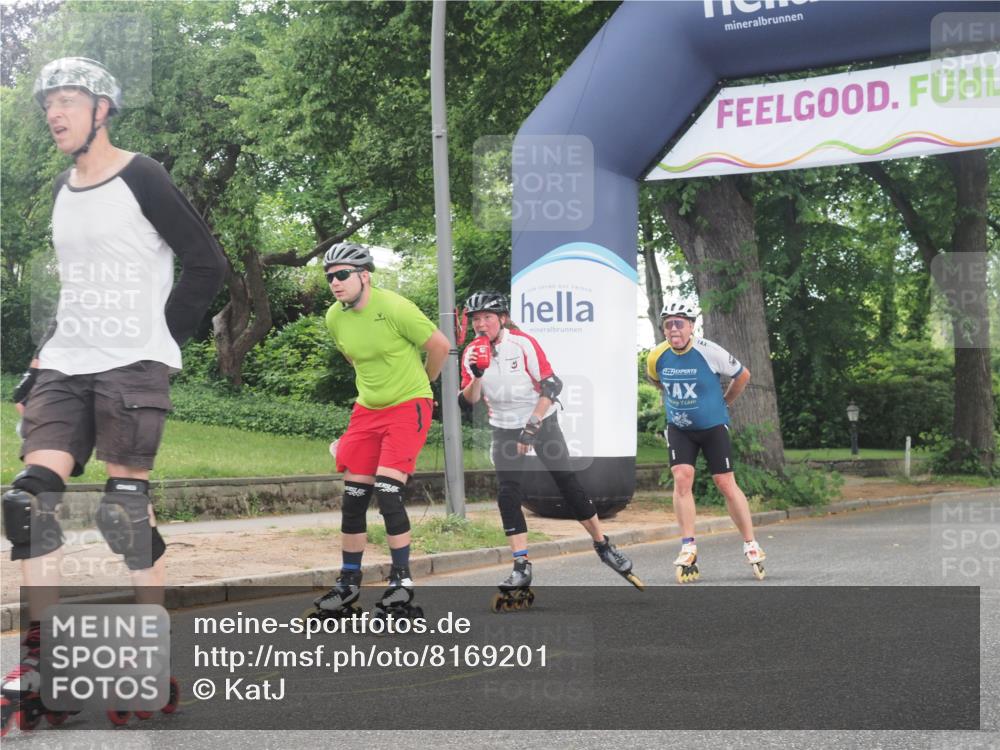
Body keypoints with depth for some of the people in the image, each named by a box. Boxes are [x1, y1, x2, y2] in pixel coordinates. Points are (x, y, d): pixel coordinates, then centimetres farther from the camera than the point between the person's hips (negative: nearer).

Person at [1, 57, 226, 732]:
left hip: (133, 368, -6)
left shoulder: (142, 179, -4)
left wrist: (158, 341, -6)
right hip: (65, 367, 7)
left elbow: (207, 264, -6)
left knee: (125, 510, -8)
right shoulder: (63, 190, 17)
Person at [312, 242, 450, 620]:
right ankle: (349, 583, 15)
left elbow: (440, 345, -8)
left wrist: (419, 383, 7)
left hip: (408, 407, -6)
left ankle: (402, 581, -5)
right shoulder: (334, 318, -1)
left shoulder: (394, 308, -19)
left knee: (387, 492, -17)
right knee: (353, 497, 4)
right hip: (367, 409, 6)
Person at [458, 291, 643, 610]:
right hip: (505, 428, 3)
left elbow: (551, 386, -15)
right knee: (507, 492, -12)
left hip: (541, 419, -2)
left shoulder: (523, 343, -15)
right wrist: (477, 375, -29)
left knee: (567, 481, -5)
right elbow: (468, 402, -10)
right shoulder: (472, 353, -5)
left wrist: (532, 427, -20)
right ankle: (521, 567, -11)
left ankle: (603, 546, 11)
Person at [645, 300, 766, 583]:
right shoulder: (657, 357, -11)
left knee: (726, 484, -2)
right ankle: (688, 547, -8)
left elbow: (743, 375, -4)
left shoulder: (709, 352, -20)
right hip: (679, 428, 2)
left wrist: (723, 403, 6)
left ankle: (750, 545, 11)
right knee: (682, 478, -14)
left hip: (713, 426, -2)